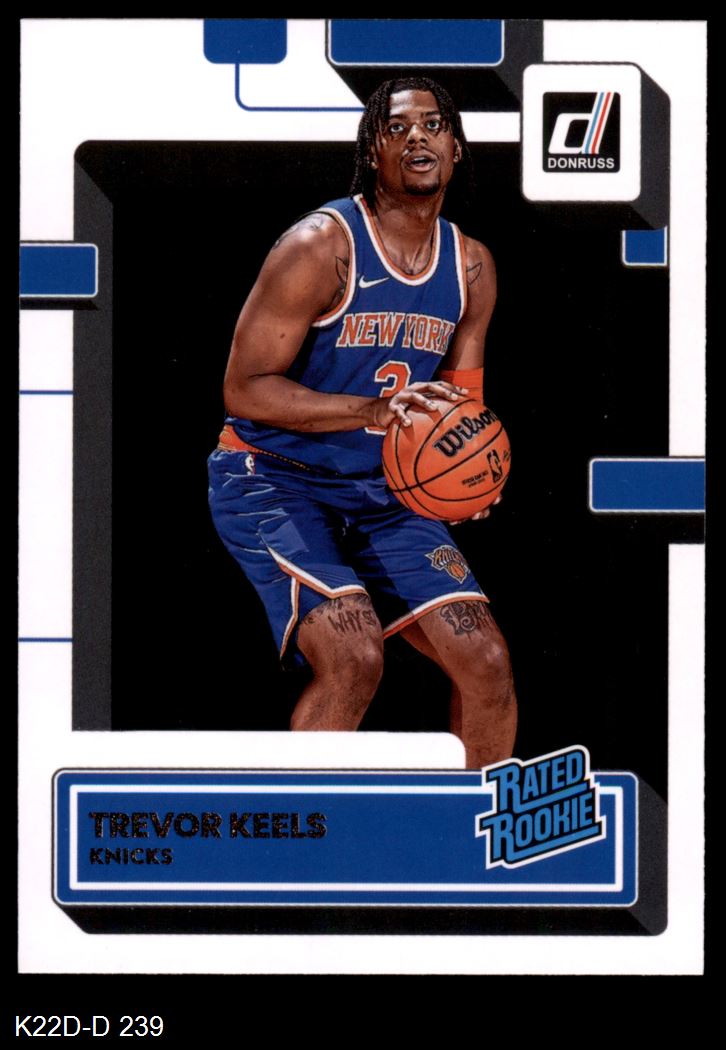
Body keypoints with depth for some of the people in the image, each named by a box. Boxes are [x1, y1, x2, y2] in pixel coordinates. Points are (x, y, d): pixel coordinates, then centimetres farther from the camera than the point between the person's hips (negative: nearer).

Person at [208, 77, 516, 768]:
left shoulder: (472, 267, 5)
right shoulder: (320, 244, -16)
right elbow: (244, 389, -19)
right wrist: (373, 409, -31)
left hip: (384, 493, 6)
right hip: (270, 480, -6)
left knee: (487, 662, -2)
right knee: (353, 657, -26)